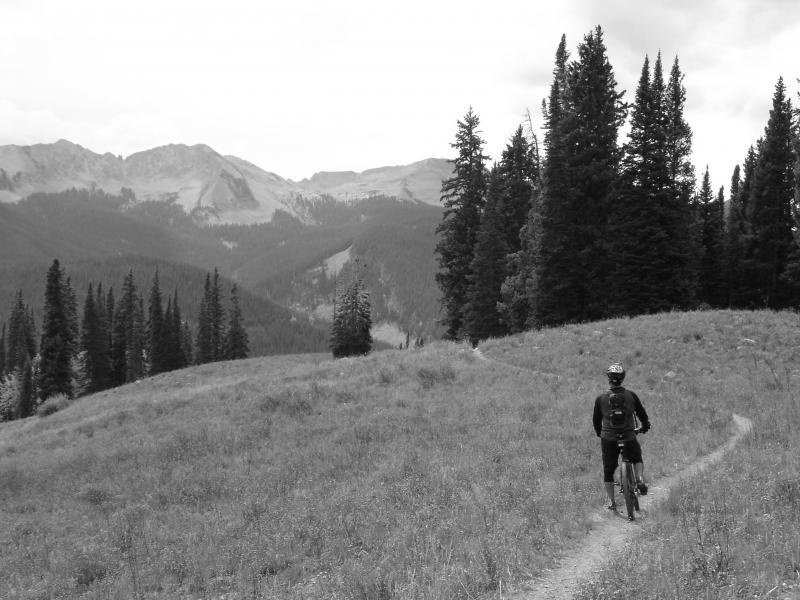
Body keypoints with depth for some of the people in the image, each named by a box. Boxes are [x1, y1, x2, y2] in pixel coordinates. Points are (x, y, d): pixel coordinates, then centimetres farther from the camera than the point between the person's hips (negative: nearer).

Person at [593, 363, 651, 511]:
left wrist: (599, 433, 25)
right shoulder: (631, 396, -5)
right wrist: (645, 427, 26)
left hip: (608, 440, 0)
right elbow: (642, 414, 5)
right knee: (637, 459, 29)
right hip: (629, 438, 0)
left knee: (608, 471, 16)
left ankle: (611, 501, 17)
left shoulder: (601, 399, -5)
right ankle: (640, 480, 4)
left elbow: (596, 420, 6)